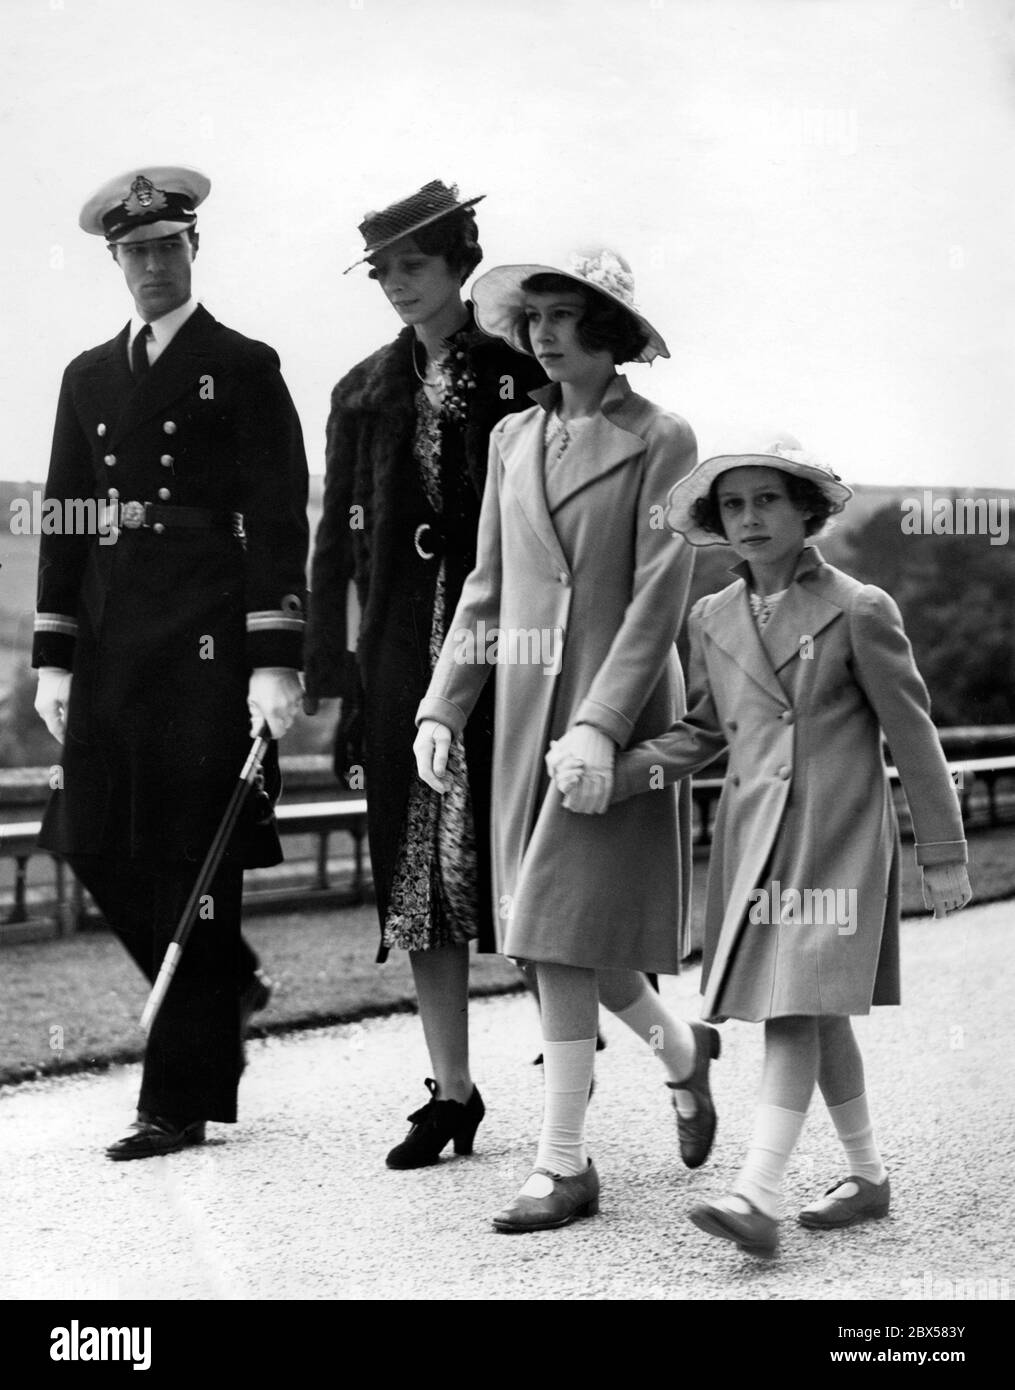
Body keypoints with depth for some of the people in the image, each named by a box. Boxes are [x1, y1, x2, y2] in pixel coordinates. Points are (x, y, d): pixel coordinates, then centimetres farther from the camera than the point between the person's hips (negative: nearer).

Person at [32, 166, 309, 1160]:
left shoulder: (243, 368, 2)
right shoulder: (89, 378, 17)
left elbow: (278, 519, -5)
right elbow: (63, 520, 15)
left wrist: (274, 660, -13)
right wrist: (55, 656, 8)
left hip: (206, 648, -5)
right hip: (110, 653, 6)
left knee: (193, 860, -3)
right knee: (94, 843, 4)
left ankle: (182, 1100, 4)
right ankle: (224, 989, 29)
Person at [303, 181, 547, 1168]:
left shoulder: (521, 376, 2)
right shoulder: (364, 393, 12)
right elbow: (337, 542, 11)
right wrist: (329, 677, 5)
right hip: (402, 658, 4)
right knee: (414, 873, 5)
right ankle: (450, 1090, 14)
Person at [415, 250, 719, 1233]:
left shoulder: (659, 441, -6)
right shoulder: (513, 439, 12)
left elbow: (658, 598, -12)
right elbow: (486, 589, 14)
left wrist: (600, 723, -20)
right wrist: (441, 707, 5)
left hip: (617, 708, -6)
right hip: (525, 710, 6)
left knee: (562, 932, -8)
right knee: (564, 936, 9)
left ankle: (563, 1164, 2)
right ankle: (680, 1048, 36)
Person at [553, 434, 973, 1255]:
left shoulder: (859, 611, -5)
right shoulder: (713, 619, 10)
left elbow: (912, 734, -2)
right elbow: (704, 733, 16)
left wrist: (944, 855, 0)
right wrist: (610, 775, 1)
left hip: (836, 841, -5)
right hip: (752, 840, 5)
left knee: (797, 1012, -13)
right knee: (818, 1019, 12)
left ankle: (758, 1198, -18)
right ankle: (868, 1177, 25)